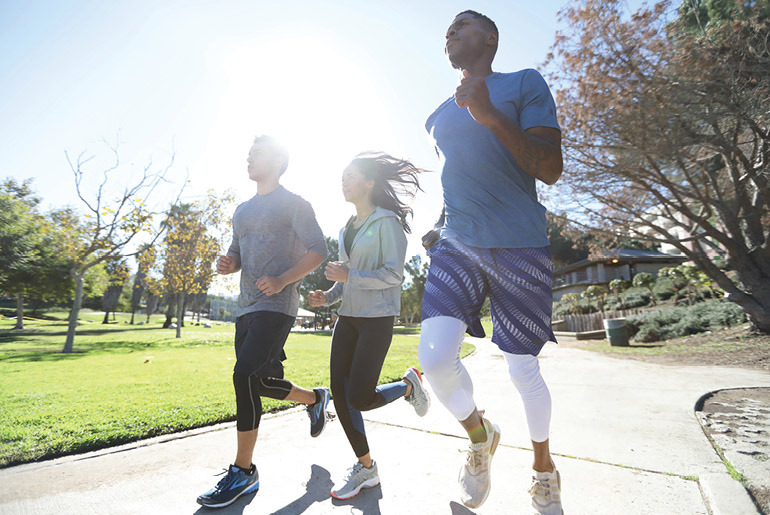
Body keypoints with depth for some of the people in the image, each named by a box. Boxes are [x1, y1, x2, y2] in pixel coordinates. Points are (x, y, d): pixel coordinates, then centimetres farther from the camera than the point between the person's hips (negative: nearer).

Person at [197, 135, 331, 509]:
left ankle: (243, 471, -1)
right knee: (262, 381, 10)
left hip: (277, 305, -8)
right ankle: (315, 398, 36)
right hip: (247, 306, 8)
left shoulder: (294, 204, 0)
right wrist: (226, 264, 2)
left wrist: (282, 280, -20)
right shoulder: (243, 211, 22)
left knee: (245, 375, -17)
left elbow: (318, 251, -8)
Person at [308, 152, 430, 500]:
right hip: (348, 317, 8)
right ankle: (365, 468, 21)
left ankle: (408, 385, 21)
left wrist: (348, 275, -17)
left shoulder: (387, 222, -6)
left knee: (359, 398, -9)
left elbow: (393, 275, -13)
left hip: (377, 318, -7)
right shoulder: (347, 229, 17)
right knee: (340, 393, 3)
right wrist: (329, 296, 5)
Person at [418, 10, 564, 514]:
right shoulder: (441, 115, 21)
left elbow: (552, 169, -5)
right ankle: (480, 434, 20)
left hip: (519, 245, -3)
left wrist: (491, 116, -14)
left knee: (523, 369, 4)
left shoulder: (525, 83, 6)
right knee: (435, 356, -14)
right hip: (456, 245, 4)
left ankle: (544, 467, 34)